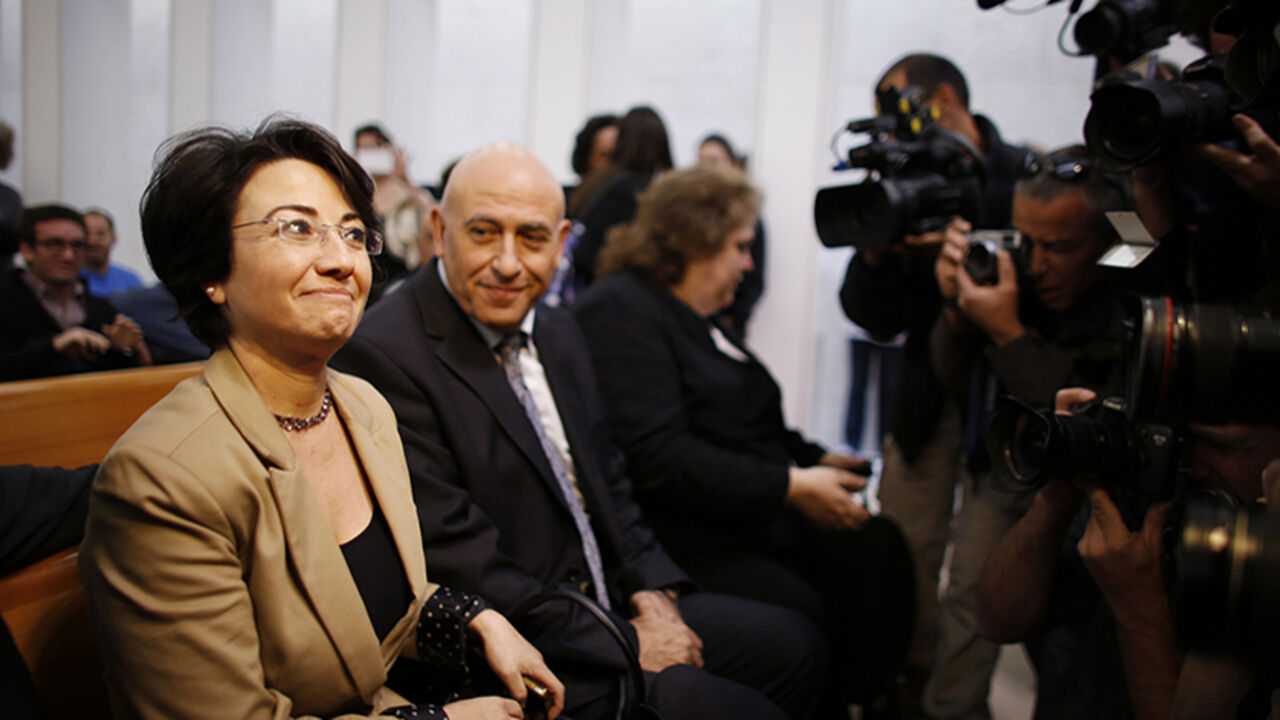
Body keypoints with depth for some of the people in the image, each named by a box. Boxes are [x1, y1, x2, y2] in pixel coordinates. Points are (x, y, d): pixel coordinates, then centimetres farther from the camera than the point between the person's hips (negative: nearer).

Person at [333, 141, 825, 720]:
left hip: (614, 602, 9)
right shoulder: (384, 356, -20)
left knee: (792, 645, 10)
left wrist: (651, 590, 0)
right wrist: (624, 645, -16)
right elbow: (453, 561, -22)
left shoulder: (559, 332, 10)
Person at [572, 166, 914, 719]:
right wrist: (791, 486, -18)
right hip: (684, 538, -9)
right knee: (798, 612, -28)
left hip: (752, 519, 9)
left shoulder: (699, 317, 20)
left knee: (878, 549, -11)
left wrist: (819, 461, 11)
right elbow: (659, 459, -20)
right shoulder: (621, 310, -10)